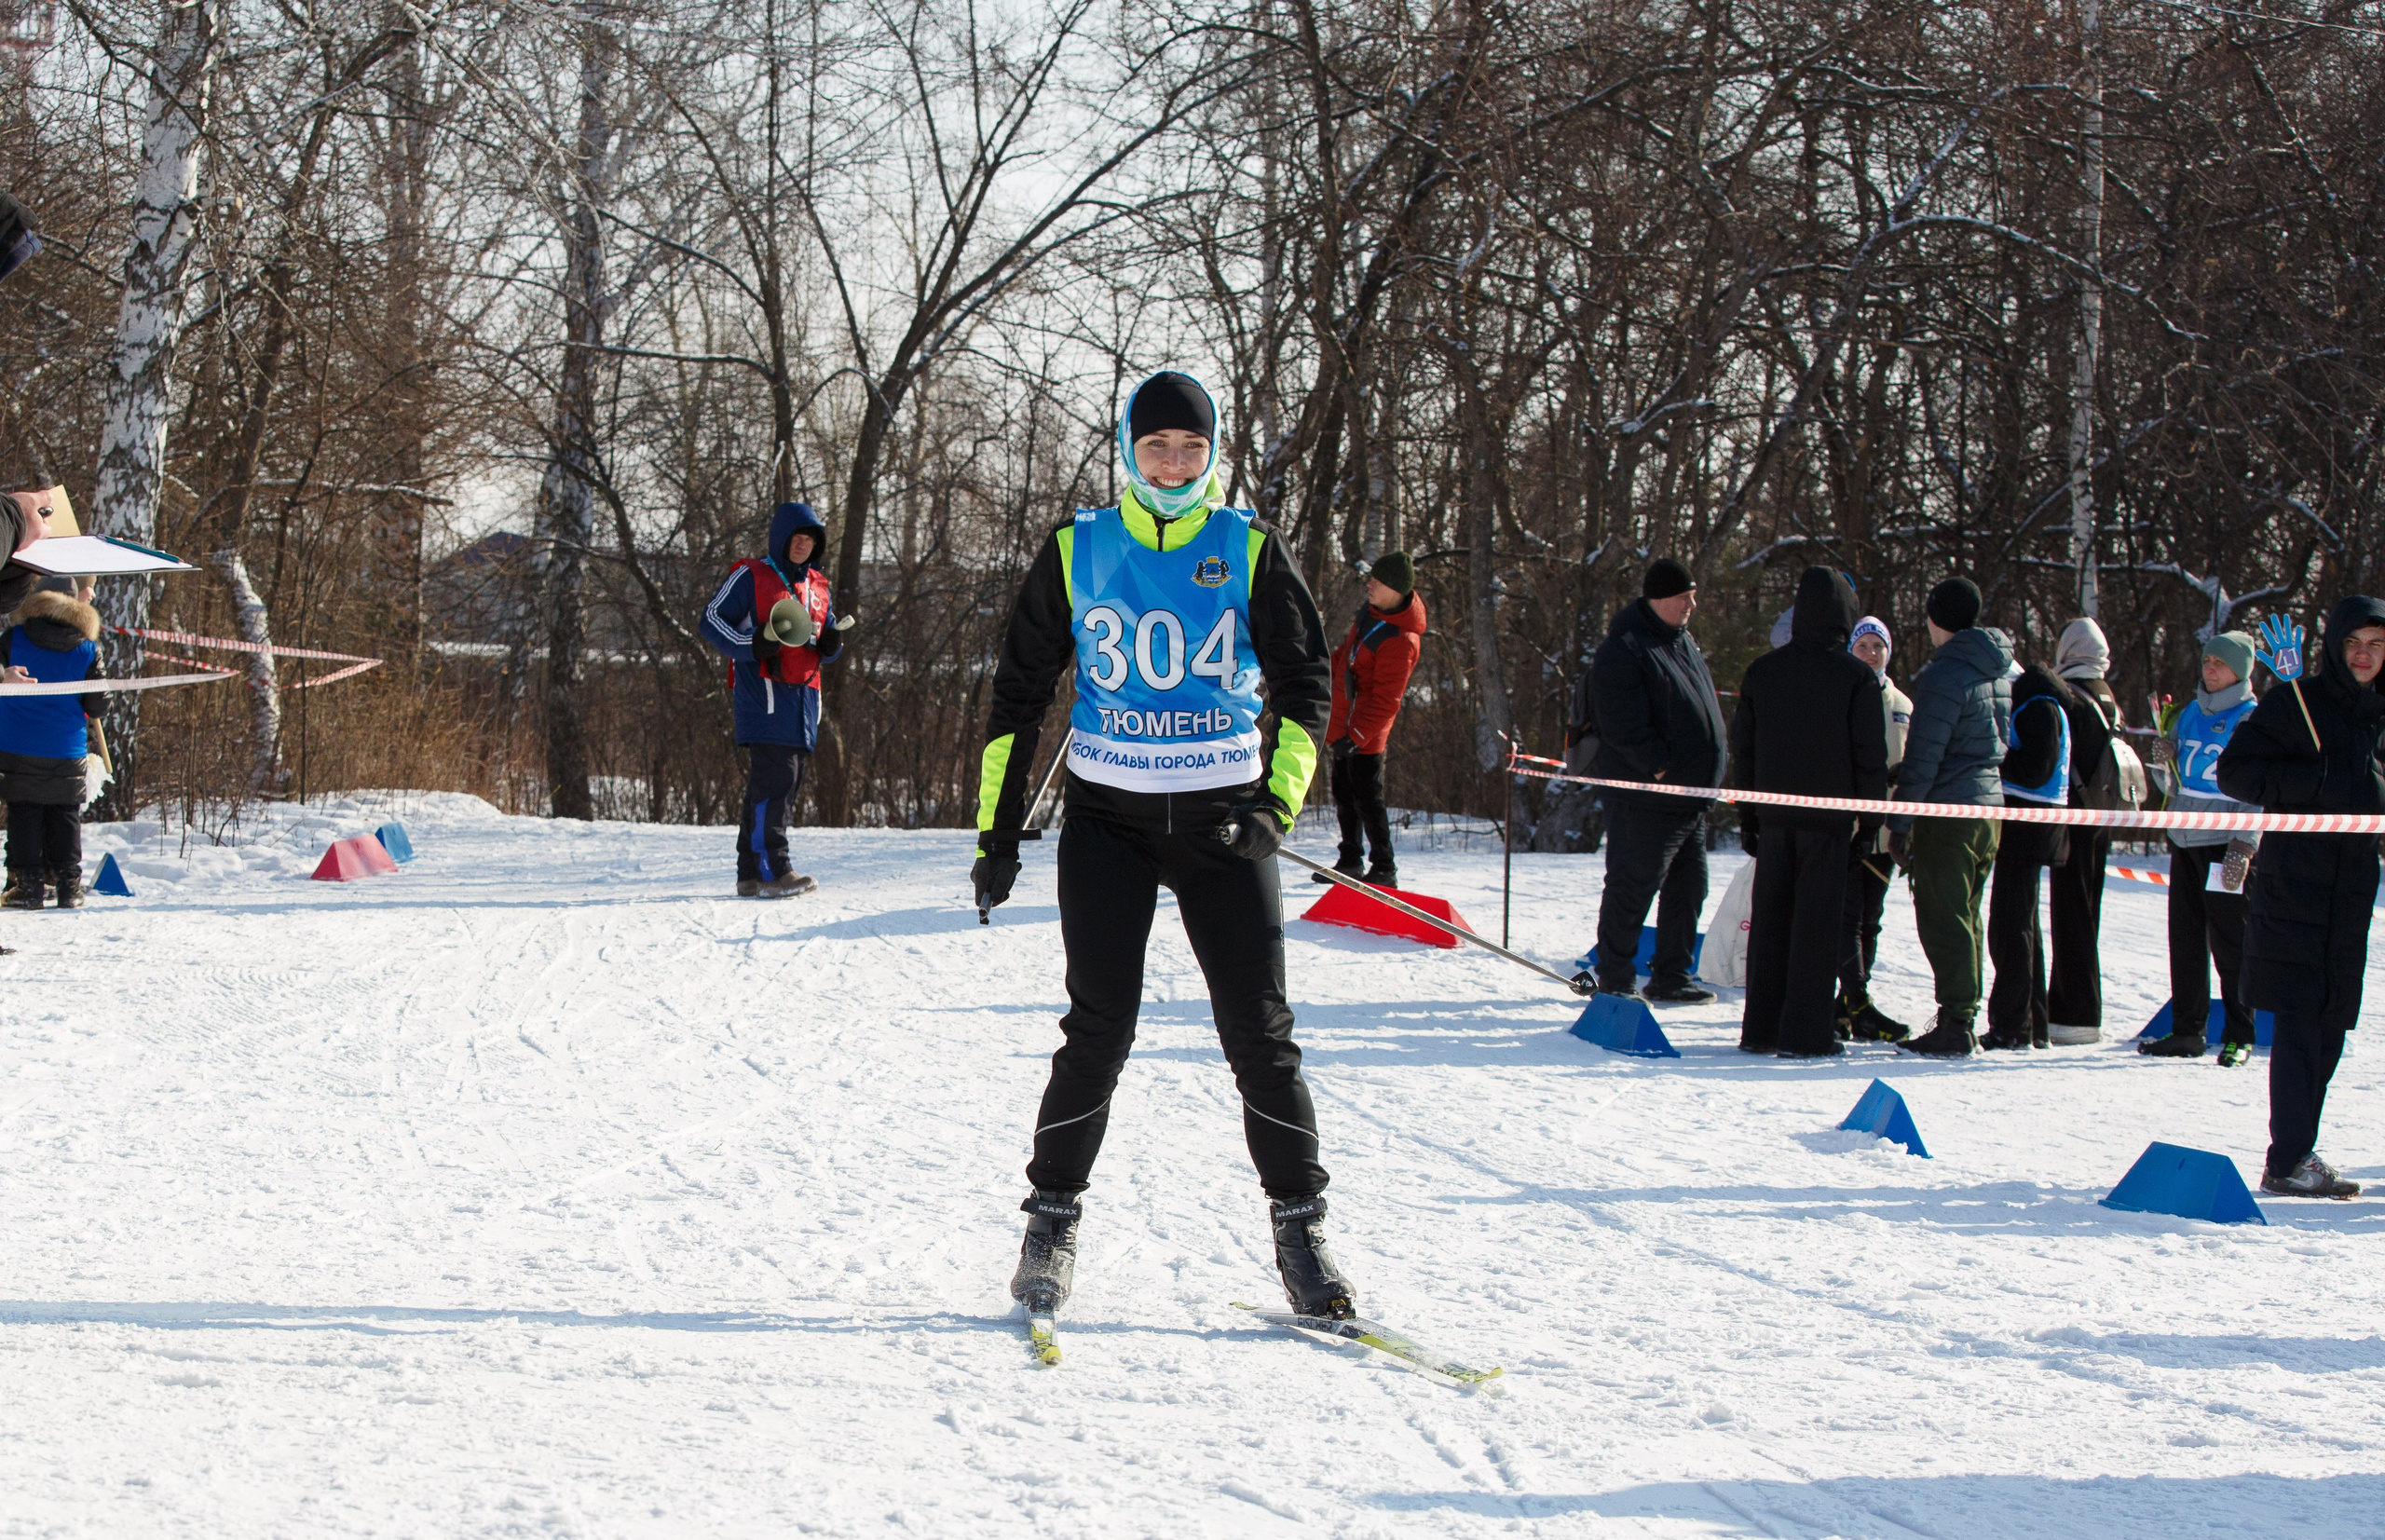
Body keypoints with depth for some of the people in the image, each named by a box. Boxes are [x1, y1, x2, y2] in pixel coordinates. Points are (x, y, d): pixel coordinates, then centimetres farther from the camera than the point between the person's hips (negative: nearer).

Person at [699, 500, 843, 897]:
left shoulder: (817, 587, 22)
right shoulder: (750, 577, 2)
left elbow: (824, 646, 30)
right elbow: (712, 620, -3)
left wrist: (832, 644, 5)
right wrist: (752, 645, -17)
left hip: (804, 697, 7)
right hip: (763, 696, -7)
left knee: (787, 784, 6)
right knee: (773, 778, -17)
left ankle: (752, 875, 10)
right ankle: (769, 869, -20)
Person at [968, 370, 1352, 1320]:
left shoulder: (1250, 550, 2)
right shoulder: (1078, 552, 3)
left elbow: (1305, 682, 3)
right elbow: (1020, 691, 9)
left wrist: (1277, 797, -11)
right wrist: (998, 829, 6)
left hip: (1222, 814, 0)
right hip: (1110, 818, 0)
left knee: (1260, 1032, -3)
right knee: (1099, 1029, -7)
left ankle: (1300, 1228, 7)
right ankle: (1051, 1223, 8)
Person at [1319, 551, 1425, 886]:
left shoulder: (1400, 641, -28)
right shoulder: (1373, 609, -1)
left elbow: (1385, 700, -26)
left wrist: (1355, 735, -25)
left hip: (1367, 732, -9)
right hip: (1344, 724, 9)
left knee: (1366, 798, -5)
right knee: (1344, 794, 18)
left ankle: (1384, 869, 4)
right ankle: (1350, 861, 30)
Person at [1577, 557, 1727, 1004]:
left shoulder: (1683, 642, 16)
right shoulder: (1625, 649, -13)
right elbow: (1624, 725, -20)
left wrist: (1709, 775, 15)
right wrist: (1661, 766, -21)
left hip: (1690, 796, 9)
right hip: (1645, 797, -9)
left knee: (1687, 889, 12)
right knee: (1632, 888, -5)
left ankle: (1670, 978, 21)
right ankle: (1613, 979, 3)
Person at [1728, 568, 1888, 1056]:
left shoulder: (1762, 671, 5)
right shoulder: (1856, 676, -8)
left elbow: (1742, 746, 9)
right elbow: (1871, 753, -6)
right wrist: (1870, 816, 3)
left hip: (1774, 814, 4)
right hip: (1829, 814, -4)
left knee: (1769, 919, 10)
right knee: (1817, 922, -1)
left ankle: (1760, 1028, 12)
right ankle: (1805, 1031, -3)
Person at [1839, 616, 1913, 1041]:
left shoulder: (1901, 706, 17)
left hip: (1883, 828, 6)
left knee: (1870, 921, 7)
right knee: (1849, 917, -12)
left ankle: (1846, 1008, 12)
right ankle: (1859, 1006, -18)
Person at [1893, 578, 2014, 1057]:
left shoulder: (1945, 674, -15)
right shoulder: (1998, 672, 11)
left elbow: (1923, 755, -16)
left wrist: (1901, 820, -12)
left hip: (1948, 808, -8)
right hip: (1990, 804, 8)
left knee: (1943, 919, -5)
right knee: (1965, 917, 15)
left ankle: (1954, 1026, -8)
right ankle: (1963, 1015, 18)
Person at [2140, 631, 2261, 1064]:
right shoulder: (2190, 714, 14)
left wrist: (2243, 848, -16)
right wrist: (2164, 763, -2)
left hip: (2227, 845, -6)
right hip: (2186, 839, 6)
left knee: (2229, 945, -4)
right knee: (2184, 939, 8)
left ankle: (2239, 1036, 1)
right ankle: (2188, 1030, 15)